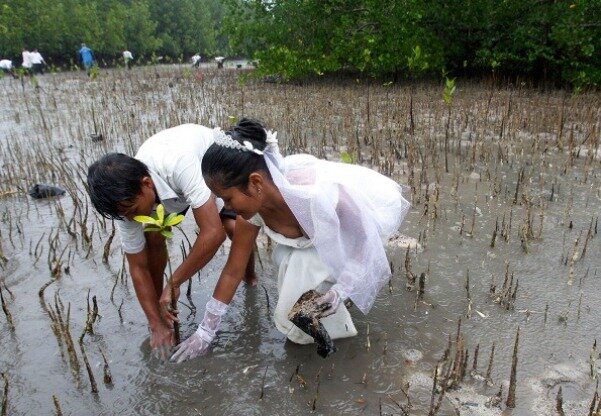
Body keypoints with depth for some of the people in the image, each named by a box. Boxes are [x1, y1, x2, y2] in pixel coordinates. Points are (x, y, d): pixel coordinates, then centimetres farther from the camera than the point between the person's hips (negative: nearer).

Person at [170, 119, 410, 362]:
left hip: (376, 208, -5)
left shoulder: (316, 191, -42)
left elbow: (366, 236, -24)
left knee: (307, 264, -20)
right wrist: (206, 332, -1)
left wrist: (341, 289, -28)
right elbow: (233, 271, -8)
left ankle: (332, 327, 6)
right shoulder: (252, 206, -19)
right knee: (285, 258, -9)